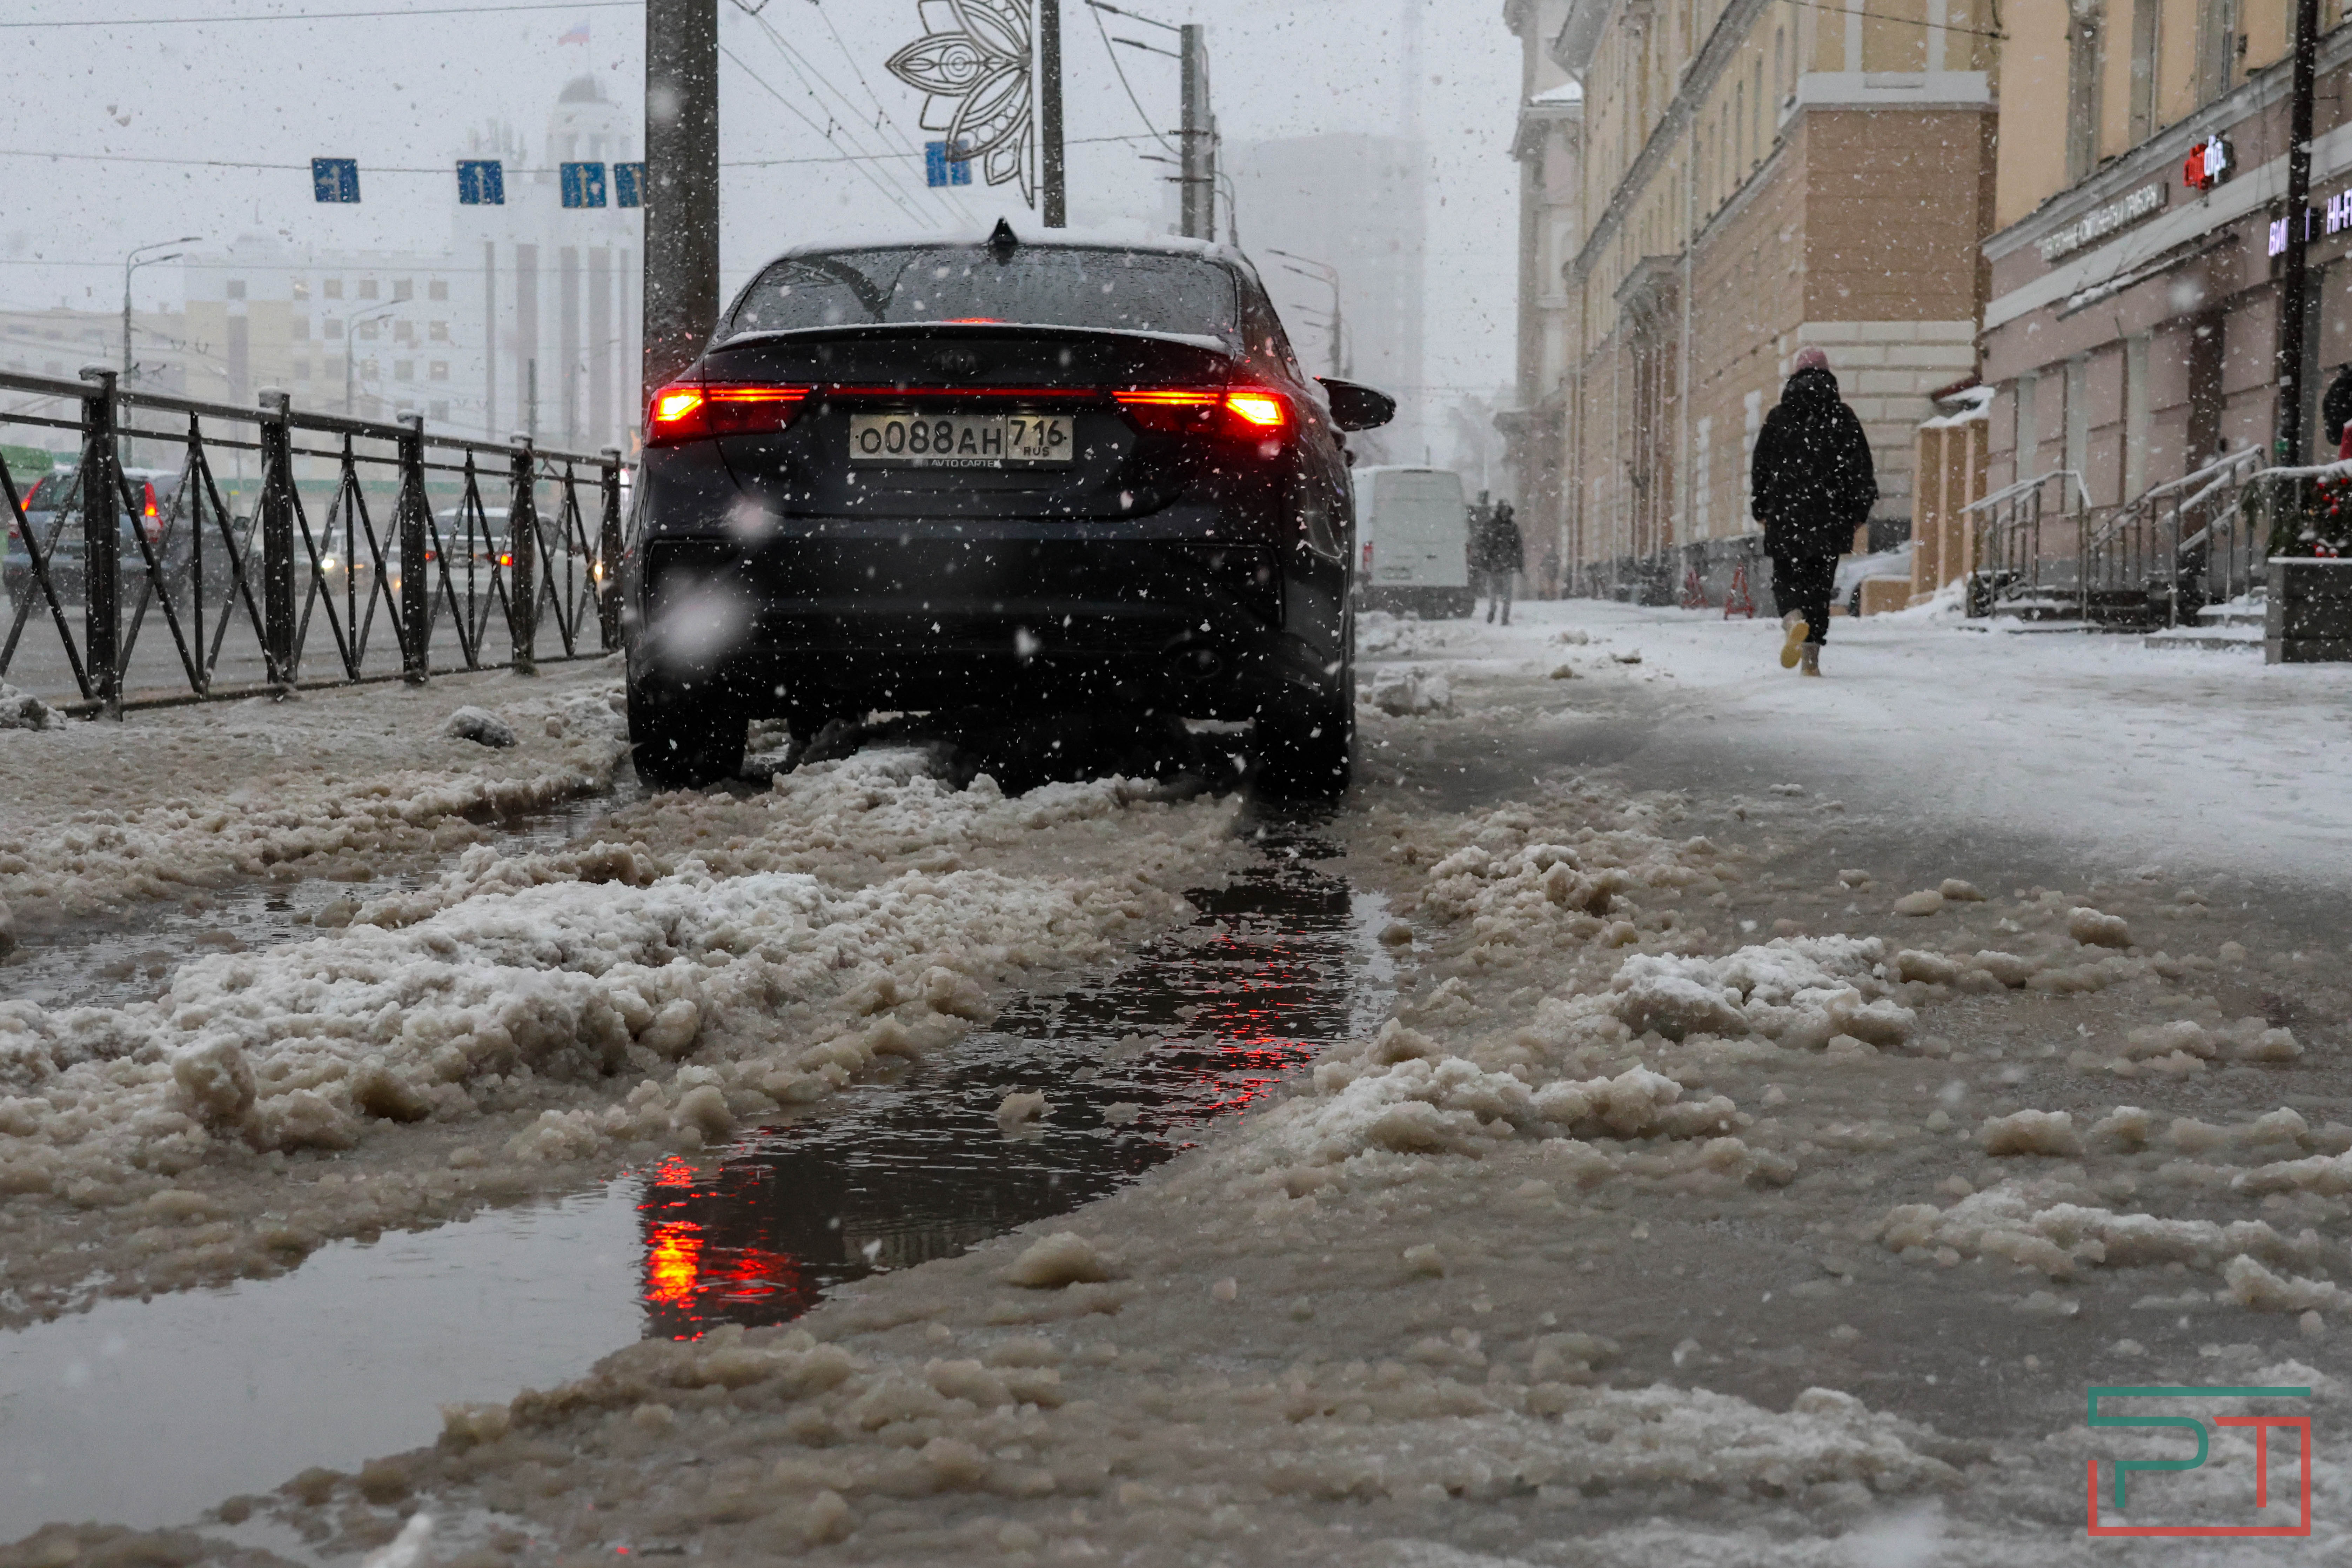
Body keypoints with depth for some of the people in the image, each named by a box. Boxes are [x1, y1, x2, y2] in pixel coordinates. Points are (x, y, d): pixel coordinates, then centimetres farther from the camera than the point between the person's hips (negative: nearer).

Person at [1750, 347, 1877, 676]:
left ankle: (1794, 619, -27)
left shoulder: (1778, 417, 4)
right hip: (1830, 517, 1)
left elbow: (1760, 467, 6)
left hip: (1785, 515, -1)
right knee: (1819, 581, 6)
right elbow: (1861, 468, 4)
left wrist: (1762, 510, 15)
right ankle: (1811, 658, 1)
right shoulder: (1843, 417, 4)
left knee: (1785, 577, 6)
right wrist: (1859, 512, 10)